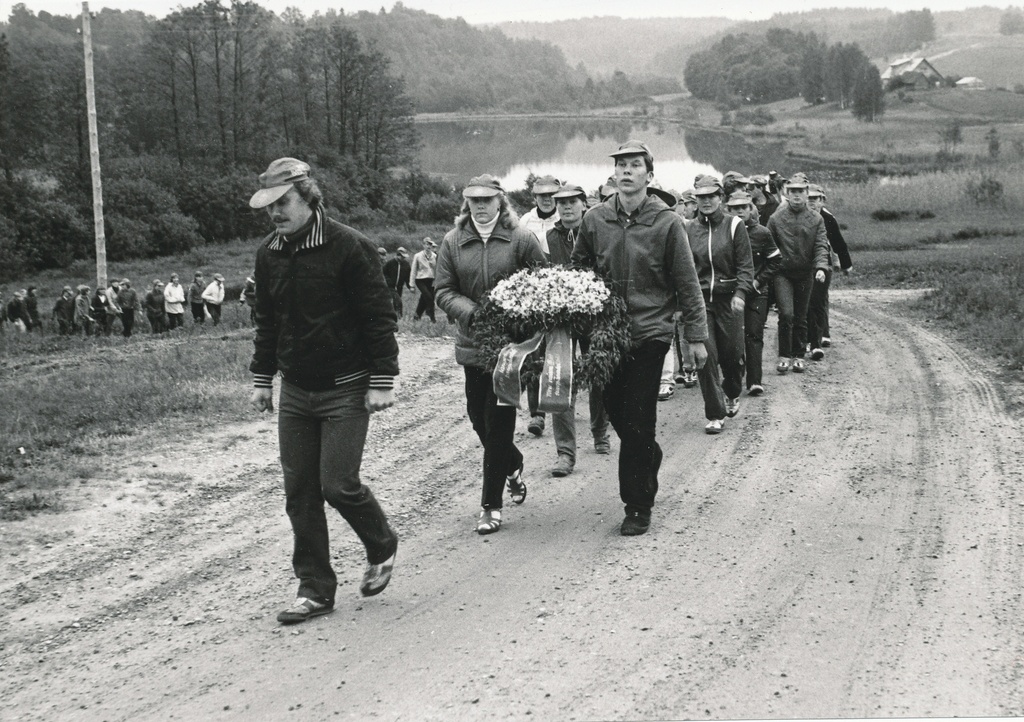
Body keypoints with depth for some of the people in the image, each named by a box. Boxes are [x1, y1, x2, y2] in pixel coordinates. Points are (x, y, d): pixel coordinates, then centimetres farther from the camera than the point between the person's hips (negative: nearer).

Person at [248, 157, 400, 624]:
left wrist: (382, 380, -14)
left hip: (345, 391, -6)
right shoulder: (268, 255, 7)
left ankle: (382, 548, 21)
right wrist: (262, 378, 16)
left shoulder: (349, 248, -12)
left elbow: (380, 317, -11)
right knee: (299, 493, 4)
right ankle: (315, 590, 15)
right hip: (295, 392, 6)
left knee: (338, 484, -9)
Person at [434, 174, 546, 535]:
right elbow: (443, 291, 2)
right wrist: (473, 313, -15)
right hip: (473, 344, 4)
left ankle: (491, 505, 7)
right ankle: (513, 467, 44)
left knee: (498, 421, -3)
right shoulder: (453, 241, 3)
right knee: (479, 418, 13)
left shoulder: (521, 239, -5)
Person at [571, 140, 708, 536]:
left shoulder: (666, 223, -5)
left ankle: (638, 507, 7)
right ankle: (649, 458, 41)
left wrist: (696, 336, -2)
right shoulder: (595, 220, 3)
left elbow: (687, 284, -2)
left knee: (638, 424, -3)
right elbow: (577, 270, 13)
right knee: (615, 411, 11)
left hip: (650, 332, -4)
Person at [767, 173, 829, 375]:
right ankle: (784, 356, -4)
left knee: (801, 317, 9)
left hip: (805, 274, 2)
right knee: (786, 314, -14)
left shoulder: (816, 219, 2)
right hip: (782, 273, -2)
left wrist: (821, 267, -20)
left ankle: (798, 356, 20)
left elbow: (821, 245, -4)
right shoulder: (776, 218, 0)